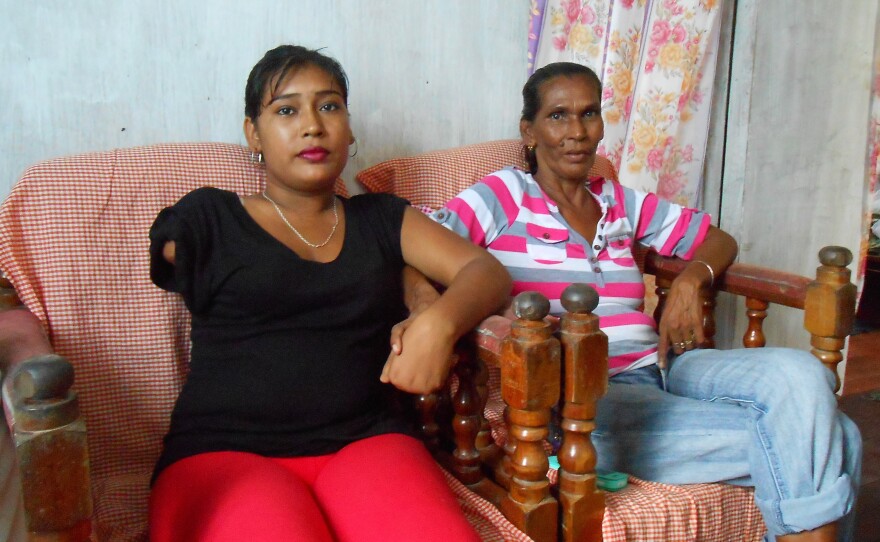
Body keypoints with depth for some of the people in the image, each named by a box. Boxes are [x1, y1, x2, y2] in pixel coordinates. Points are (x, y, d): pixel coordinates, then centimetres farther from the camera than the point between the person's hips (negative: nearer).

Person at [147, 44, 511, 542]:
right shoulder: (206, 221, 14)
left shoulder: (383, 219, 19)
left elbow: (488, 271, 8)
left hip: (366, 441, 2)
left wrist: (440, 322, -11)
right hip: (225, 450, -1)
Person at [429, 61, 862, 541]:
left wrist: (689, 279, 3)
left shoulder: (621, 203, 19)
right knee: (801, 438, -20)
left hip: (659, 369, 6)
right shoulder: (506, 195, 3)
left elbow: (719, 241, 25)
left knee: (798, 373, -20)